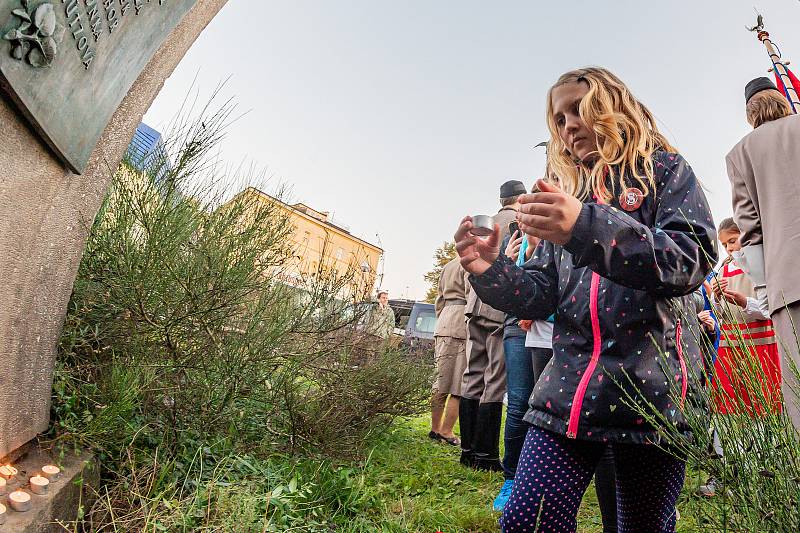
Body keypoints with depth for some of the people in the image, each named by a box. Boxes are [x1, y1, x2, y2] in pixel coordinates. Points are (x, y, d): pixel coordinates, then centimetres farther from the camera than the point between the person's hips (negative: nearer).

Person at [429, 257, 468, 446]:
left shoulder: (448, 266, 24)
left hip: (443, 325, 9)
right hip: (461, 325, -9)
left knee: (442, 381, 10)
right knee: (460, 383, -4)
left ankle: (435, 428, 15)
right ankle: (446, 432, 0)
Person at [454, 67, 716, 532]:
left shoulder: (665, 169, 6)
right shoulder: (571, 194, 17)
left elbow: (693, 257, -12)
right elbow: (546, 295, 12)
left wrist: (588, 227, -27)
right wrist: (492, 272, -9)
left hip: (652, 388, -3)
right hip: (570, 389, 3)